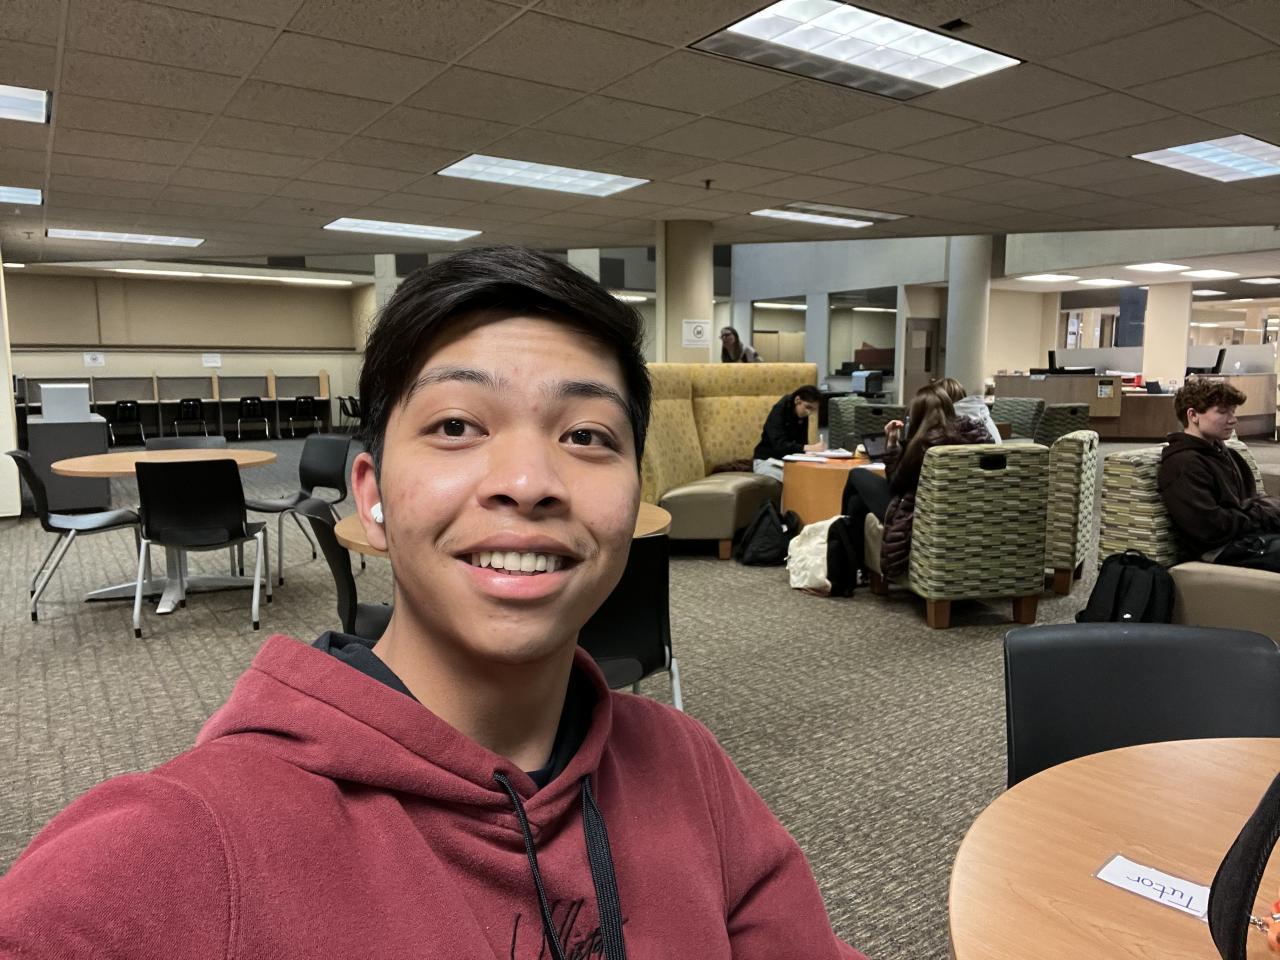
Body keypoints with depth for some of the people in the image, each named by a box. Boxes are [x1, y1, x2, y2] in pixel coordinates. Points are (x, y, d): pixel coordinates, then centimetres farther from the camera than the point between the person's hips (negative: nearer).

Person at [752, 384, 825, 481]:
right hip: (766, 461, -6)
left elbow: (802, 441, -3)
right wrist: (810, 448, -43)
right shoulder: (779, 411, -20)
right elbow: (779, 445, -32)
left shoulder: (803, 415, 1)